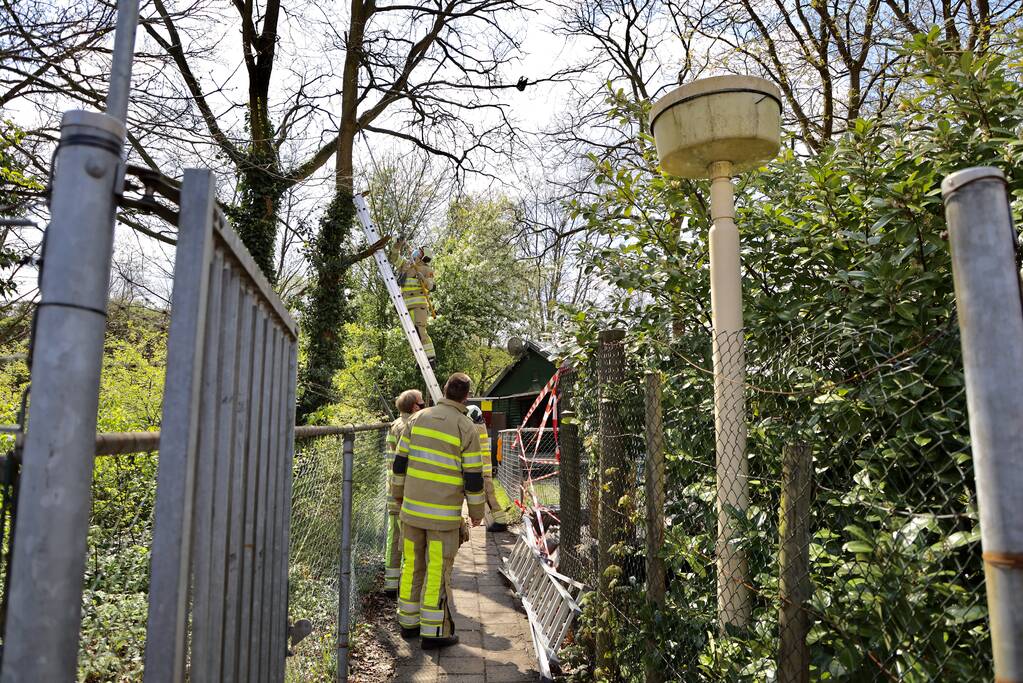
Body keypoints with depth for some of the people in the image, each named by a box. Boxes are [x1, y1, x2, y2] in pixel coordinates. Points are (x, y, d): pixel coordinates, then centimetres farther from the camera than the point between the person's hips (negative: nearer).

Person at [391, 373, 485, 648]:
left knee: (412, 564, 15)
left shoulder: (417, 418, 4)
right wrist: (476, 511, 5)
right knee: (438, 569, 3)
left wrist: (399, 493, 20)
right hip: (444, 512, -4)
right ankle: (433, 631, 9)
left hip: (412, 507, 4)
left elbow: (400, 461, 8)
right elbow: (473, 476, -7)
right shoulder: (466, 429, -8)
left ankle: (408, 621, 27)